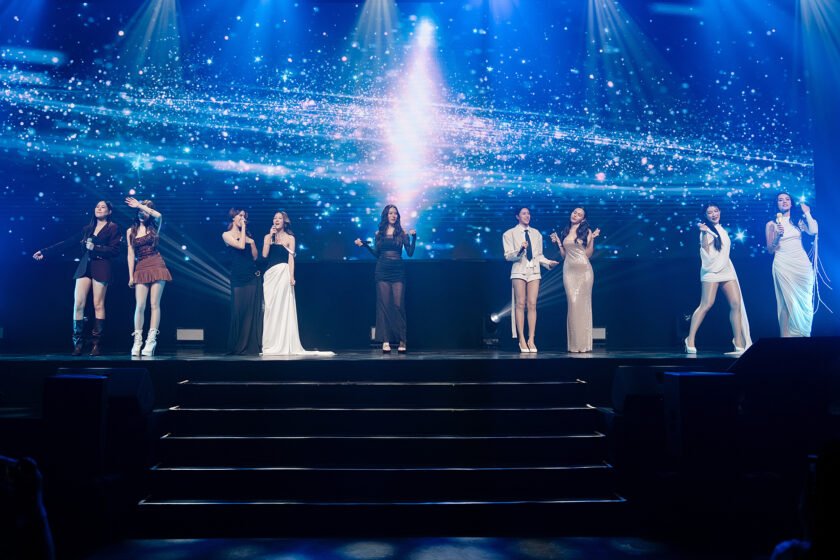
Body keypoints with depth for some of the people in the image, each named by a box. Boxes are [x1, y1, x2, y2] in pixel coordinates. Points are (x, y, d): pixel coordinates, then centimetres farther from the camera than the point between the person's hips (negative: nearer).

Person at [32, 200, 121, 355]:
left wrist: (95, 248, -12)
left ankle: (97, 344, -3)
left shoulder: (113, 228, 5)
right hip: (84, 267, 5)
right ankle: (78, 343, 0)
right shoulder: (87, 229, 19)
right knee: (78, 304, -4)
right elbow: (68, 243, 17)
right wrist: (46, 252, 14)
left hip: (100, 268, -5)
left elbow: (115, 250, -4)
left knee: (98, 305, -6)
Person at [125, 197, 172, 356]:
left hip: (157, 266, -1)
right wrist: (131, 276, 0)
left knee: (154, 304, -4)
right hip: (141, 269, 1)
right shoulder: (131, 231, 10)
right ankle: (137, 340, 2)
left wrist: (140, 205, -9)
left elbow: (158, 215, -16)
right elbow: (131, 254, 6)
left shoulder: (154, 227, 8)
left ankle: (151, 340, -4)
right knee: (140, 306, -4)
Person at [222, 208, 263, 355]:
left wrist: (252, 242, 0)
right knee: (239, 310, -4)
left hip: (253, 276, 4)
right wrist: (243, 229, -5)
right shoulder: (227, 235, 3)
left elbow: (255, 257, 13)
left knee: (253, 310, 0)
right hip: (238, 277, -4)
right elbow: (240, 246, -15)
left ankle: (252, 345, 4)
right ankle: (238, 346, 4)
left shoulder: (247, 235, 17)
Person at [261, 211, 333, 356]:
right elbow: (264, 254, 1)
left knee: (283, 307, -6)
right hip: (270, 274, 4)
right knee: (270, 308, 1)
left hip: (283, 273, -3)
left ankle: (284, 345, -4)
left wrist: (291, 276, -13)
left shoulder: (290, 238, 5)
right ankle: (271, 345, 5)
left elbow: (291, 258, -2)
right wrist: (270, 236, -2)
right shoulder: (268, 236, 14)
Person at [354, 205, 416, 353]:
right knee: (384, 305, -2)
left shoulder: (402, 233, 6)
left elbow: (410, 253, 0)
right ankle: (385, 341, -1)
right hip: (382, 272, 1)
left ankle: (402, 341, -1)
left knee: (398, 305, -6)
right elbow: (376, 254, 13)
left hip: (398, 271, -1)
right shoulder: (379, 233, 10)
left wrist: (413, 237, -9)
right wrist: (364, 244, 6)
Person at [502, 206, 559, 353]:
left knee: (532, 305, -4)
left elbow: (539, 255, 16)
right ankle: (522, 340, -3)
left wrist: (548, 262, 0)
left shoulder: (536, 234, 16)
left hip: (534, 271, 3)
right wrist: (520, 250, -20)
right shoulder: (510, 234, 6)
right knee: (520, 304, -6)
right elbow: (508, 256, -3)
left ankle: (531, 340, -3)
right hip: (519, 271, -3)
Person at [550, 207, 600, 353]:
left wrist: (592, 239, -11)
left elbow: (589, 254, -1)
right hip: (569, 270, 3)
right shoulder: (564, 233, 15)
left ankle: (584, 343, 1)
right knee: (572, 304, -2)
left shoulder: (586, 231, 4)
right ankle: (574, 343, 2)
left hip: (583, 270, -3)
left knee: (582, 304, -4)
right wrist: (558, 242, 6)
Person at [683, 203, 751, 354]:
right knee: (706, 305, -17)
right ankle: (690, 340, -15)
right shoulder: (708, 230, -1)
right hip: (712, 270, -7)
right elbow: (705, 249, -17)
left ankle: (739, 344, -3)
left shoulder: (722, 230, 21)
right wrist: (704, 233, -27)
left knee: (736, 304, -6)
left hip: (727, 270, 7)